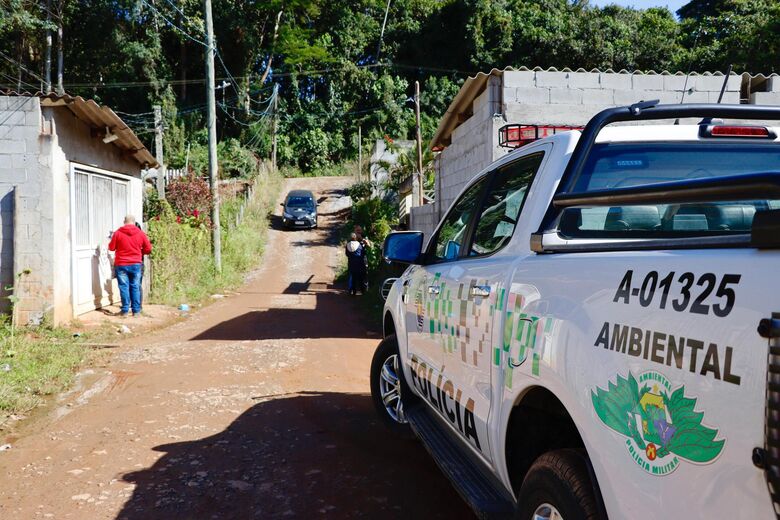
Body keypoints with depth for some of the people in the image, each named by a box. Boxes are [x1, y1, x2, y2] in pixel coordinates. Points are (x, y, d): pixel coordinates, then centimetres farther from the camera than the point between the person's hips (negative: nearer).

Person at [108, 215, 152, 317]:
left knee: (124, 287, 4)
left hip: (121, 264, -1)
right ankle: (136, 310, 9)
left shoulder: (118, 233, -4)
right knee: (135, 287, 7)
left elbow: (111, 247, 4)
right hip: (136, 264, 1)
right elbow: (148, 249, 3)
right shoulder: (141, 233, -1)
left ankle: (125, 310, 6)